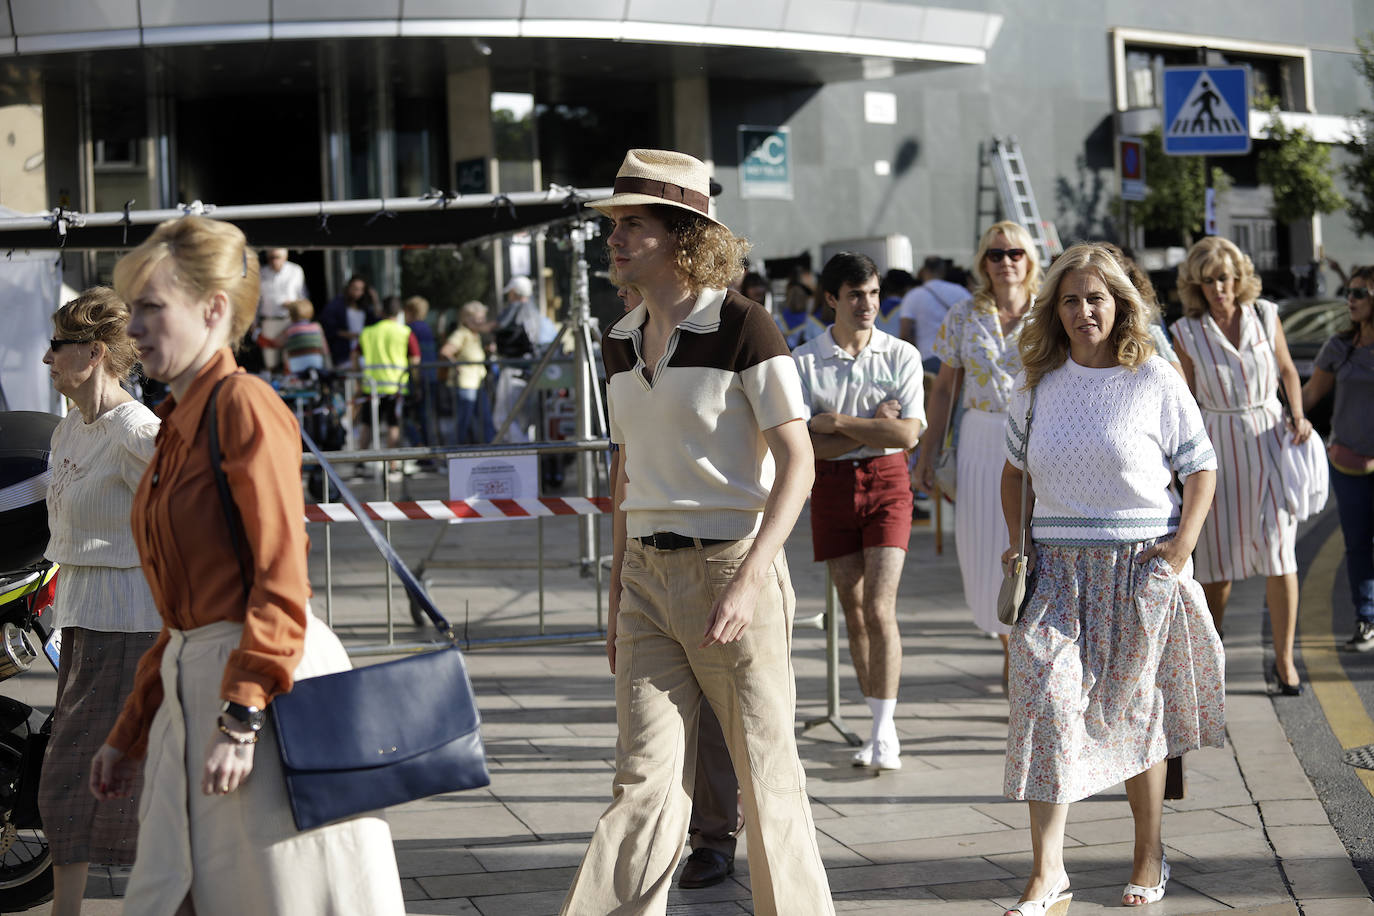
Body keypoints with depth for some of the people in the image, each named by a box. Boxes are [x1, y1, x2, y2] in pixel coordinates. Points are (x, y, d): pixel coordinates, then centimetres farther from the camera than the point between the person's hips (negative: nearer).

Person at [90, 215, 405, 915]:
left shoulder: (245, 406, -11)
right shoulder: (176, 426, 16)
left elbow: (282, 583, -18)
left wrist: (241, 719, -23)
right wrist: (128, 735, 22)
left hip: (267, 679, -9)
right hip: (192, 685, 9)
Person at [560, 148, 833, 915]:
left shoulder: (741, 326, -9)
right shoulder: (622, 341, 10)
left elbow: (797, 463, -12)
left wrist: (750, 580, -20)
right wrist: (618, 593, 17)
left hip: (731, 566, -5)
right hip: (648, 574, 5)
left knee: (766, 771, 3)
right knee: (647, 779, 1)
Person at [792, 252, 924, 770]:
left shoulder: (901, 356, -1)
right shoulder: (804, 361, -1)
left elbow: (908, 434, -11)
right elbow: (806, 444, -7)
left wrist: (838, 423, -13)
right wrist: (873, 426, -12)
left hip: (886, 481, -2)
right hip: (831, 486, 2)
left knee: (880, 608, -11)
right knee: (854, 612, 6)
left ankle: (884, 731, -7)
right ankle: (882, 728, 15)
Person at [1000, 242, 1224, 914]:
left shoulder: (1154, 381, -3)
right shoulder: (1039, 386, 6)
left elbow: (1201, 470, 0)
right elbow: (1014, 471, 19)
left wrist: (1178, 556, -10)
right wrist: (1020, 544, 7)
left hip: (1140, 566, -2)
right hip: (1058, 571, 2)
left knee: (1134, 710, 7)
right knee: (1047, 699, -12)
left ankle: (1149, 856, 25)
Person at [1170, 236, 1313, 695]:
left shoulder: (1265, 316, 1)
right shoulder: (1187, 332, -2)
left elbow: (1287, 371, 13)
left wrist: (1298, 415, -3)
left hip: (1269, 437, 0)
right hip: (1218, 445, 0)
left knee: (1277, 546, -10)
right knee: (1218, 554, 2)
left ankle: (1284, 659, -2)